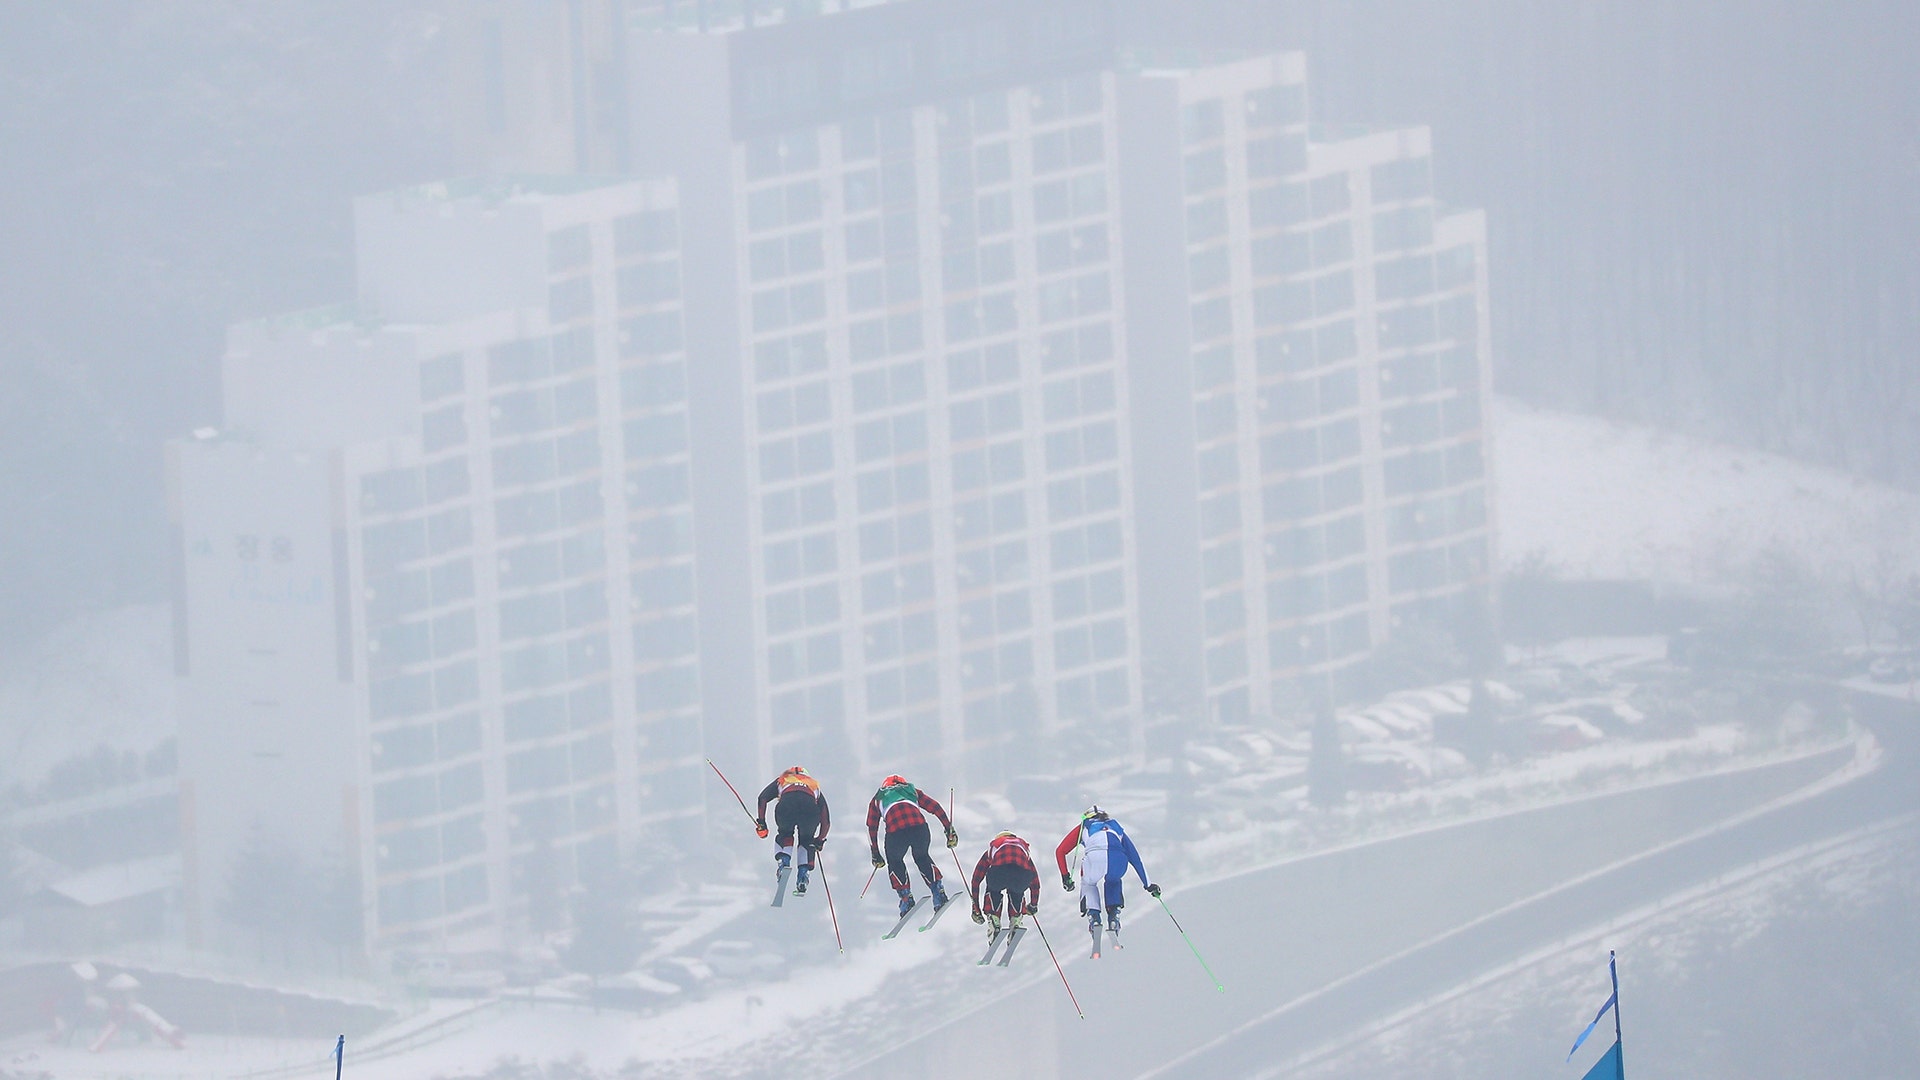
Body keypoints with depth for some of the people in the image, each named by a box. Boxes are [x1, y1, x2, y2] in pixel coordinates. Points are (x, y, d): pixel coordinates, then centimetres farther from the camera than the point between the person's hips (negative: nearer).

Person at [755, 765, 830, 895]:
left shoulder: (782, 780, 39)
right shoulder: (815, 785, 42)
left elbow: (763, 797, 24)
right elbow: (826, 818, 40)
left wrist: (760, 822, 27)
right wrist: (820, 839, 50)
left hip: (786, 807, -1)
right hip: (810, 810, 1)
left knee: (785, 835, 30)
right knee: (807, 842, 27)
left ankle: (783, 860, 4)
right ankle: (803, 877, 12)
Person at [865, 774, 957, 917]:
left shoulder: (878, 799, 34)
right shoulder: (912, 791, 35)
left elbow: (872, 828, 34)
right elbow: (936, 808, 26)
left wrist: (875, 855, 41)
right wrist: (949, 830, 27)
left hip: (896, 831, -2)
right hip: (919, 827, 2)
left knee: (895, 862, 28)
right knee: (922, 858, 30)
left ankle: (906, 897, 15)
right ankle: (938, 892, 19)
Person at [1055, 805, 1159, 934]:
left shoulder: (1083, 827, 35)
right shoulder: (1116, 827, 40)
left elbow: (1060, 851, 29)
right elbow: (1134, 856, 39)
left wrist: (1065, 877, 33)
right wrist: (1147, 884, 41)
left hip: (1095, 857, -2)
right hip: (1118, 860, 2)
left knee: (1088, 885, 31)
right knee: (1113, 882, 37)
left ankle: (1094, 918, 9)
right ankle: (1114, 917, 20)